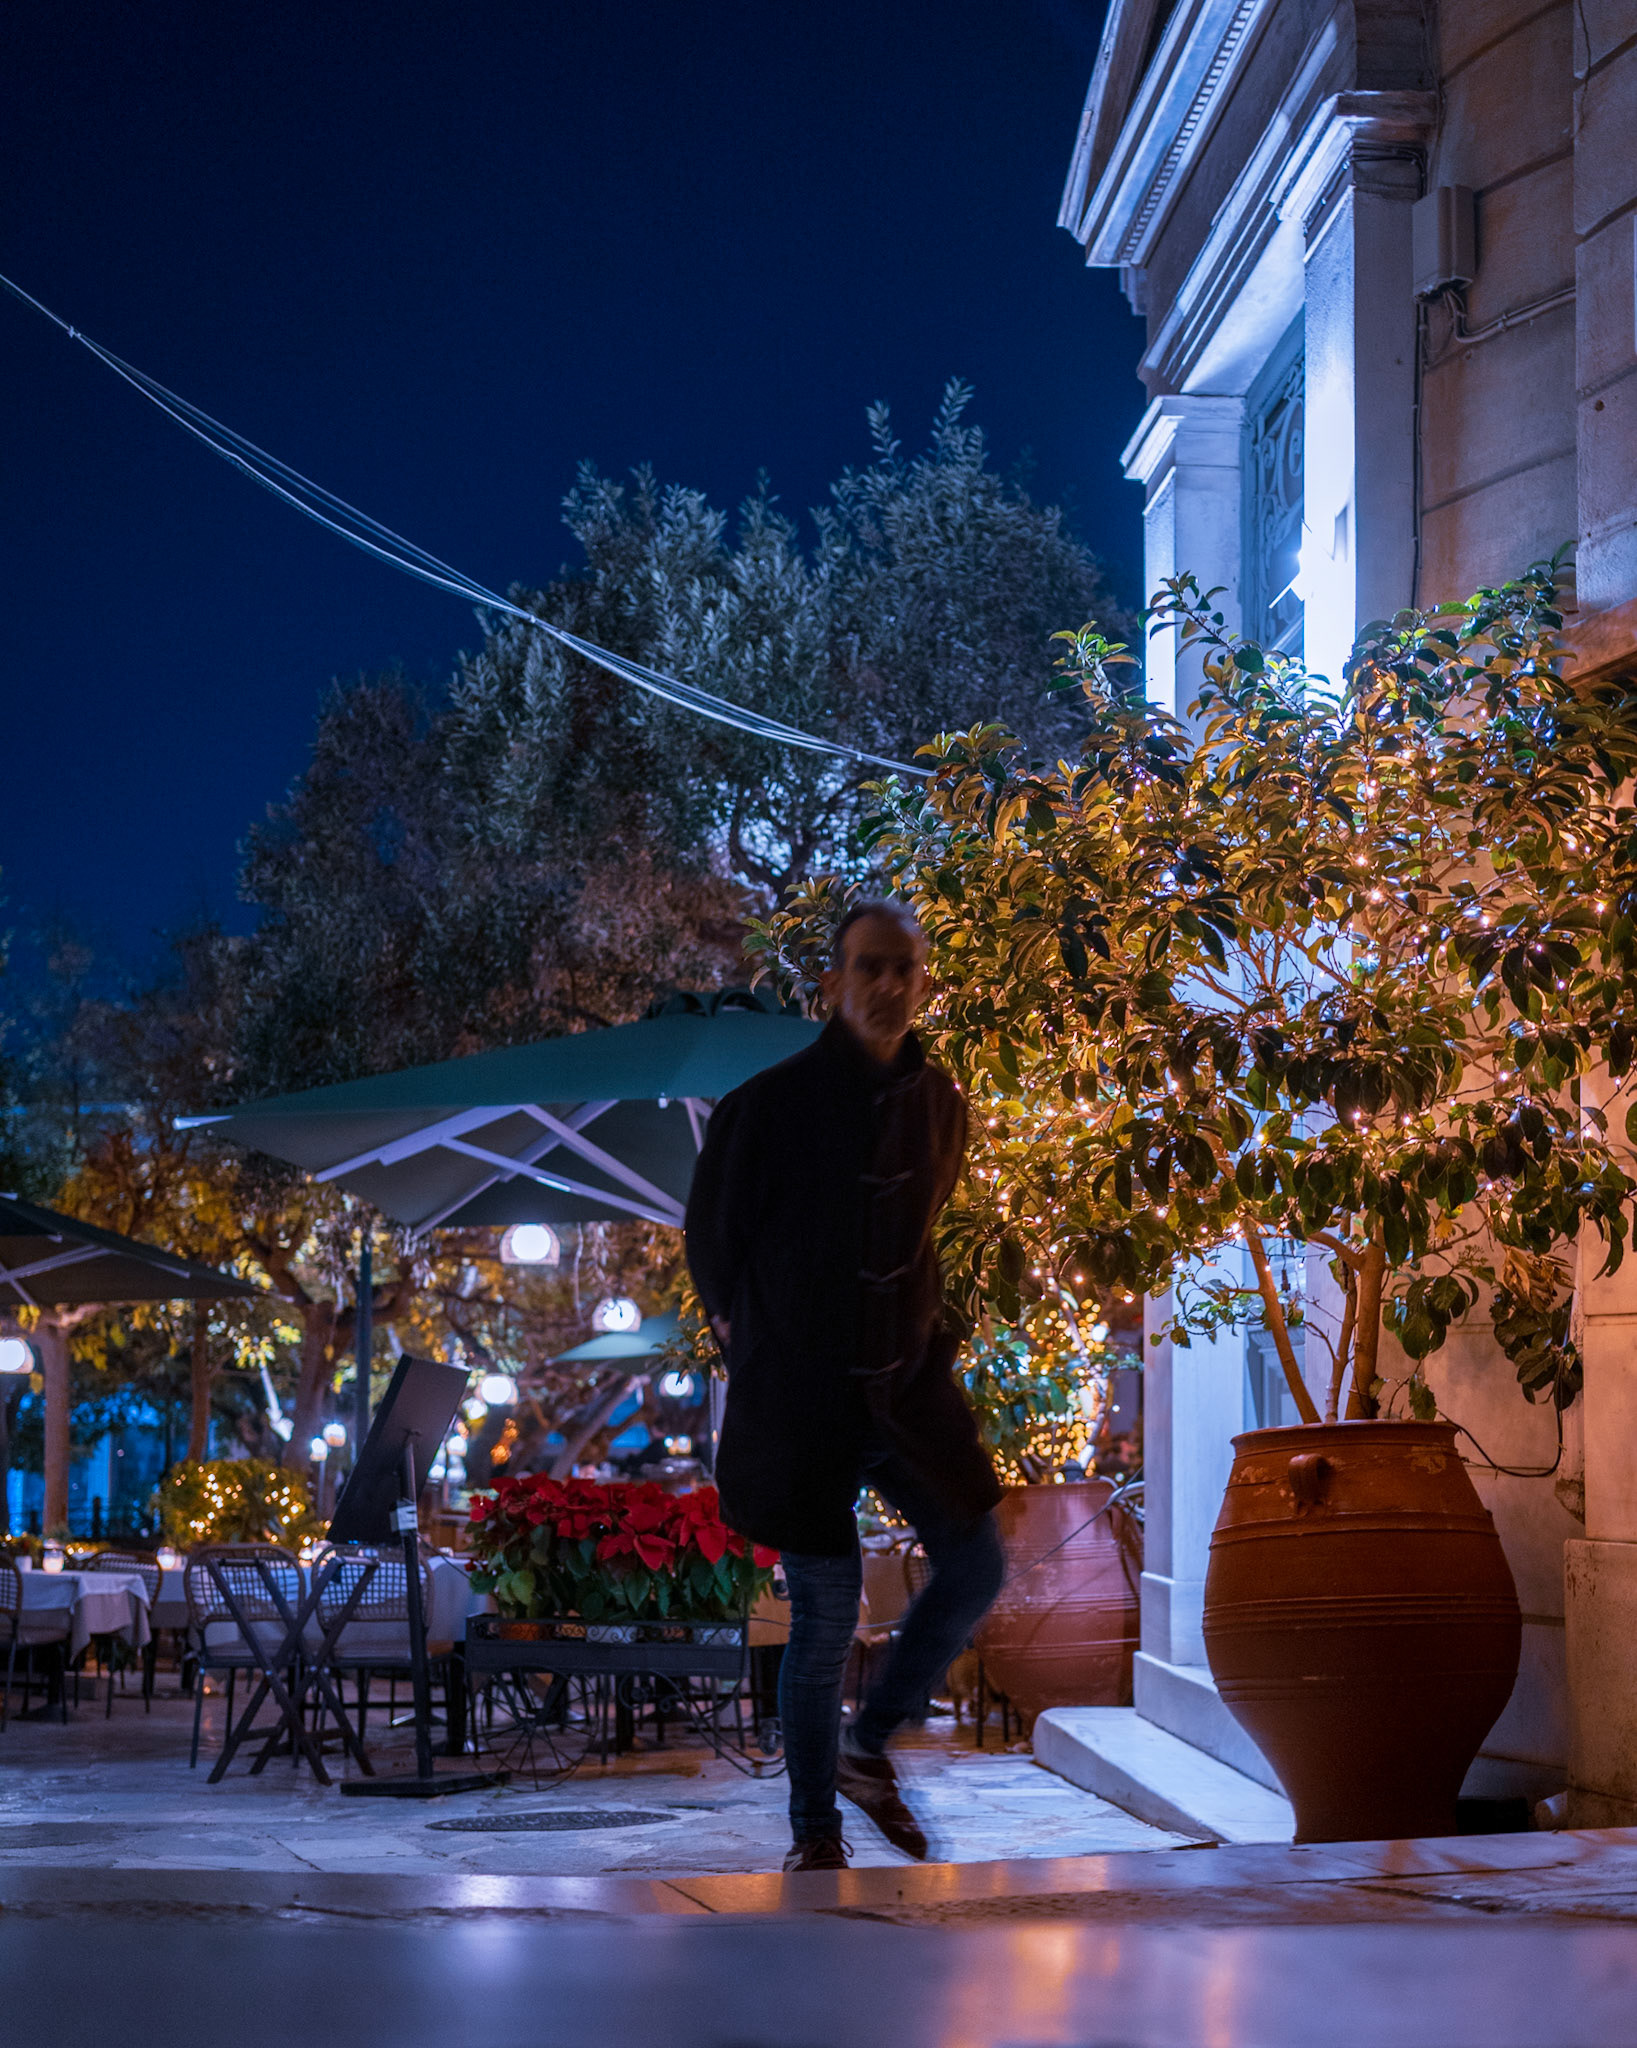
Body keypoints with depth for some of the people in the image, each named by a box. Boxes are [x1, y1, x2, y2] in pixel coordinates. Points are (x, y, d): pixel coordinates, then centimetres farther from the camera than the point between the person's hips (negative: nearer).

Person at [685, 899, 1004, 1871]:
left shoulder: (941, 1106, 4)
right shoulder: (769, 1105, -12)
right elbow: (713, 1242, 2)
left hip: (907, 1381, 5)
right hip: (801, 1396, -5)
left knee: (978, 1568, 3)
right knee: (828, 1611, -2)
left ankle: (868, 1750, 22)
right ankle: (814, 1833, 13)